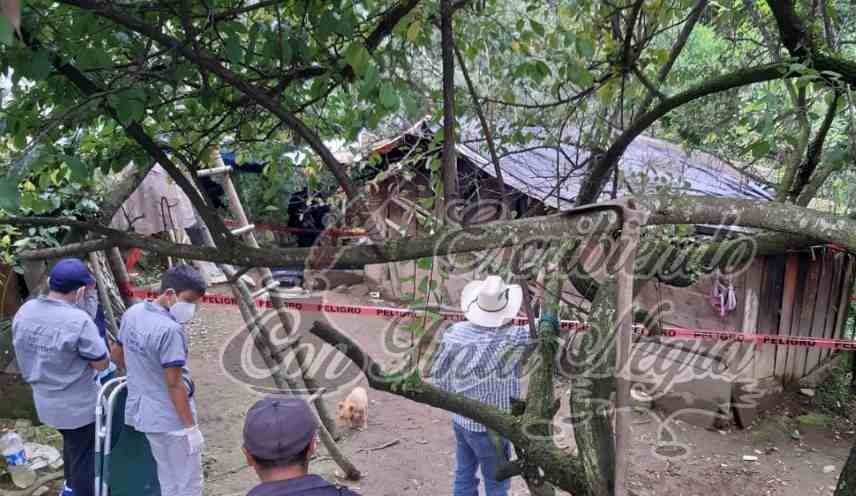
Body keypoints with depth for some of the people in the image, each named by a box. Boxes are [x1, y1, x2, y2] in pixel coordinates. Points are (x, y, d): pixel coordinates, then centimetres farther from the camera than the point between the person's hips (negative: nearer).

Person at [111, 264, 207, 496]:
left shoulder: (132, 313, -1)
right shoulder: (169, 329, -27)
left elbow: (117, 354, 14)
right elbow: (174, 384, -24)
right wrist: (191, 427, -15)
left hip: (143, 412, 9)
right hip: (172, 419, -9)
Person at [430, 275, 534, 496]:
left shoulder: (456, 332, -10)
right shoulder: (509, 339, -25)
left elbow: (438, 373, 0)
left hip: (460, 420, 5)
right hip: (489, 427, -5)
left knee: (464, 476, 22)